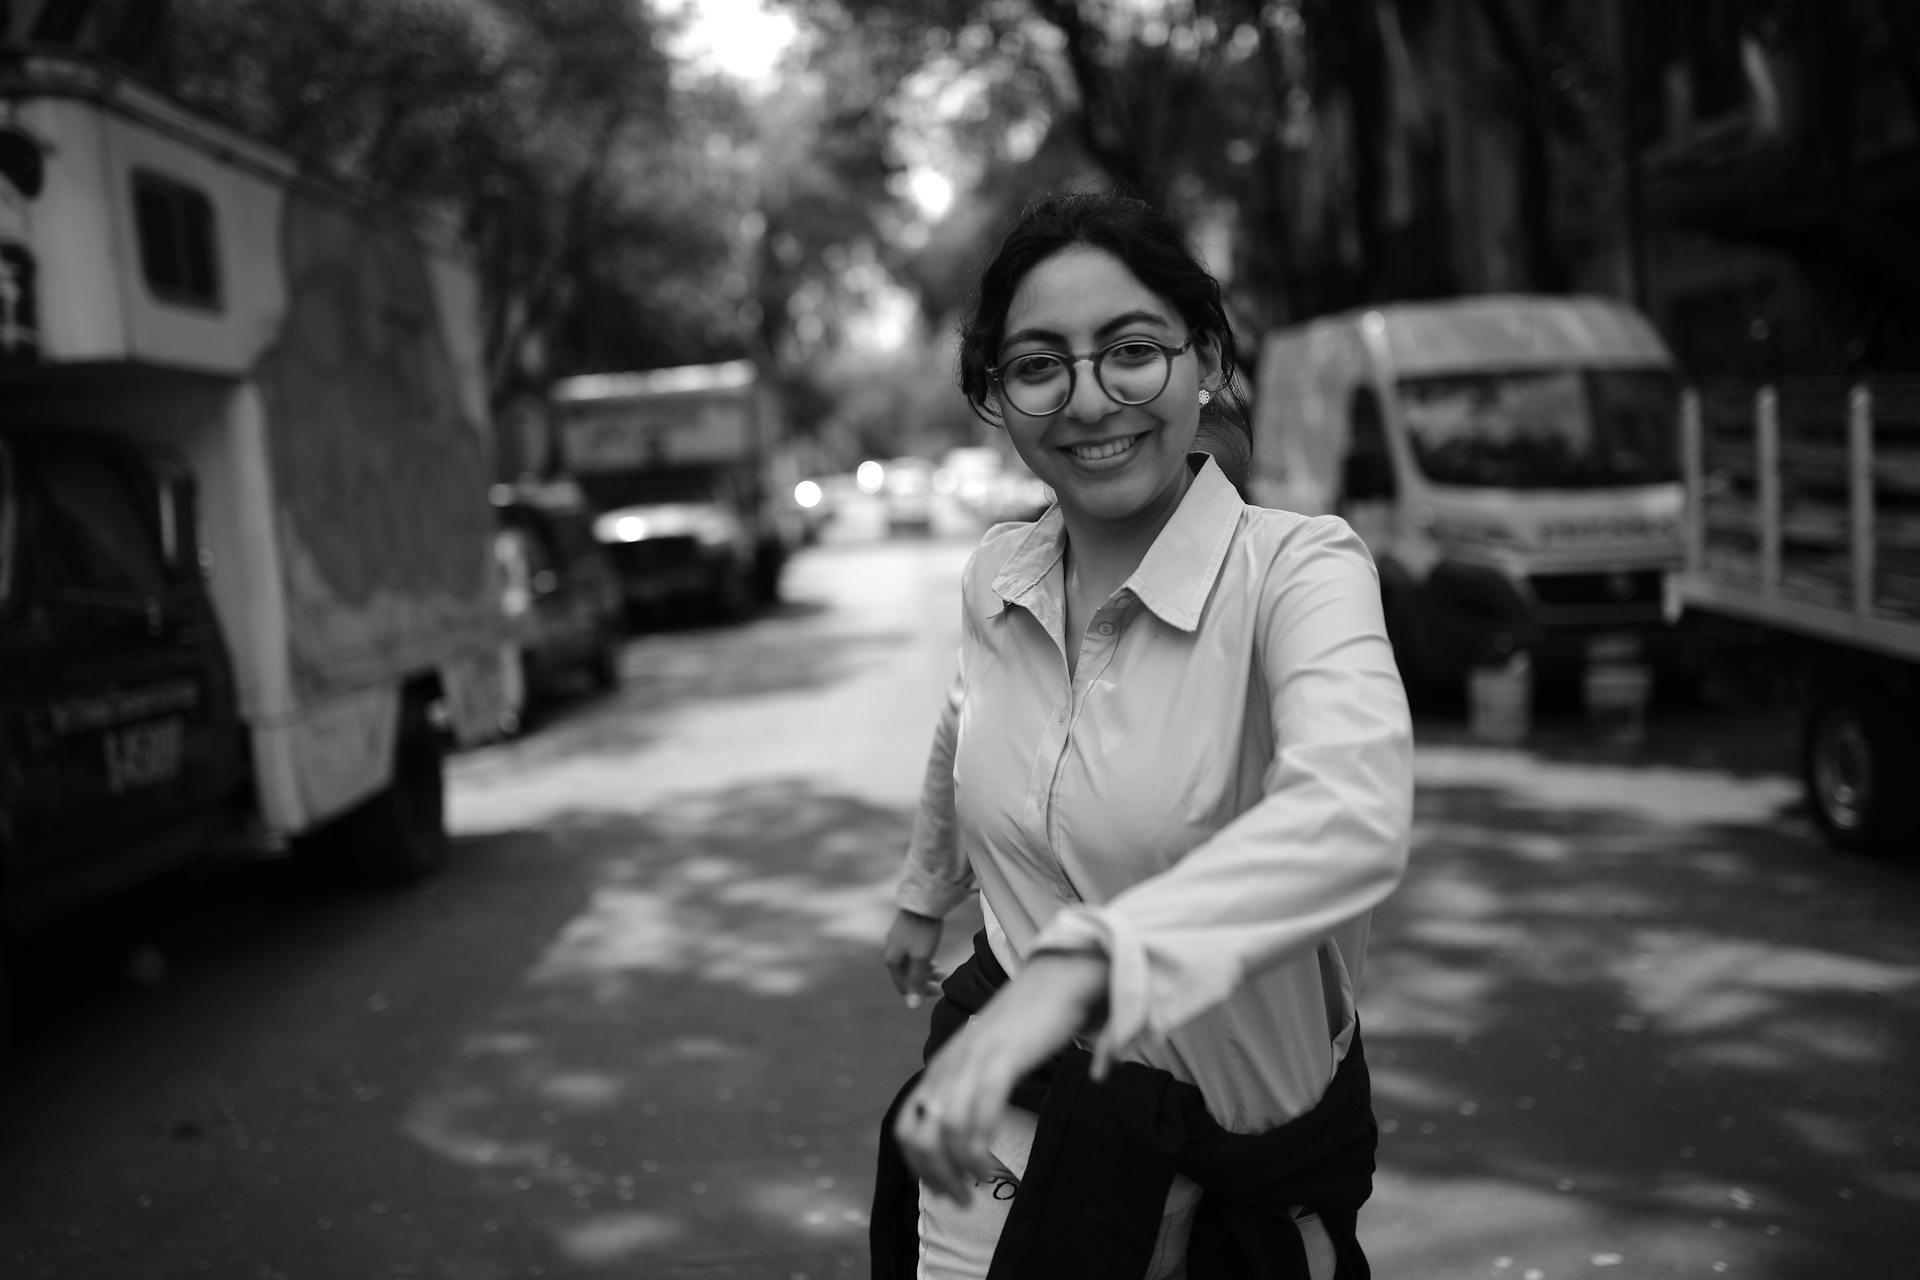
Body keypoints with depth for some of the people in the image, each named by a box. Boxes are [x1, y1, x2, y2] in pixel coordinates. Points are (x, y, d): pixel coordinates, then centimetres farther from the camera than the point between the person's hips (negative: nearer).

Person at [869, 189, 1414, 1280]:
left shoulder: (1298, 568, -21)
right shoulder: (996, 578, -4)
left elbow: (1355, 816, -41)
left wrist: (1071, 966, -53)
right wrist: (927, 895, 34)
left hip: (1248, 1125, -3)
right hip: (1015, 1111, 4)